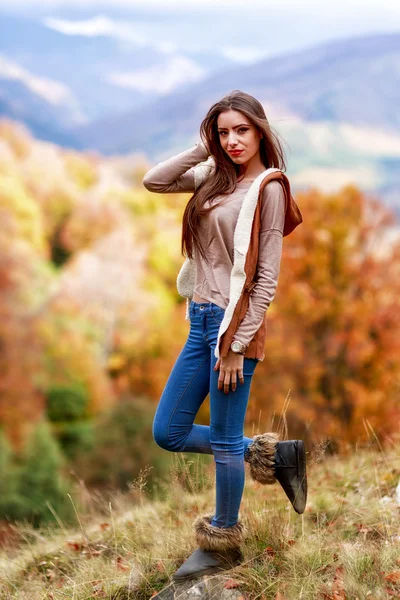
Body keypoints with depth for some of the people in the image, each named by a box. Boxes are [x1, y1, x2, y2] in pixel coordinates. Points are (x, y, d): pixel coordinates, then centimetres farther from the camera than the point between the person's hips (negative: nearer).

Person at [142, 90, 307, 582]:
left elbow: (267, 276, -13)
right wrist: (203, 150, 1)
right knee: (167, 433, 13)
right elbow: (153, 181, 7)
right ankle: (269, 454, 26)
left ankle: (224, 542, 24)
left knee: (224, 440, 5)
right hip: (201, 320, 8)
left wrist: (237, 345, -15)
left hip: (234, 323, -8)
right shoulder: (216, 176, 10)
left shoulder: (268, 187, -10)